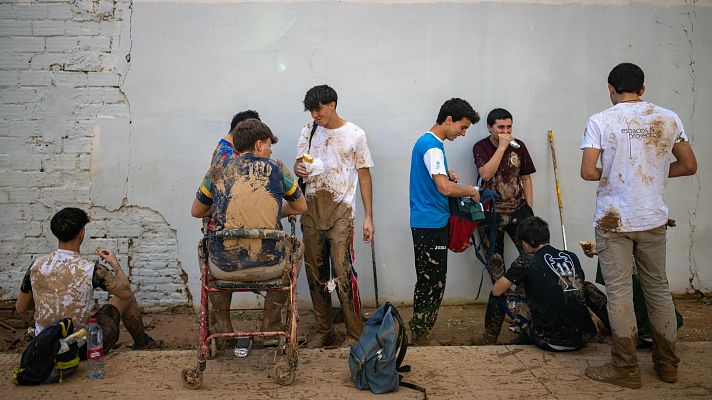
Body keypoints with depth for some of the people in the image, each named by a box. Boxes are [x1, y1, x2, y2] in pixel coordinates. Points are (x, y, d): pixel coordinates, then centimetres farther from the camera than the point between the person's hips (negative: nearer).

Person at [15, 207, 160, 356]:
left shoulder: (36, 266, -9)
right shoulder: (91, 269, -22)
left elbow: (20, 307, 4)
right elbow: (126, 292, -8)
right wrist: (114, 263, 6)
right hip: (83, 349, -5)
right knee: (126, 299, 16)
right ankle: (142, 344, 39)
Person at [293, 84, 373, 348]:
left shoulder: (355, 134, 0)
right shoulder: (309, 131, 11)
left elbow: (364, 176, 2)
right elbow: (298, 164, 14)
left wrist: (368, 217, -2)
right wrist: (299, 170, -13)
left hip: (340, 210, -4)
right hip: (312, 209, 4)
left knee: (342, 272, -10)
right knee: (315, 272, 8)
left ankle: (355, 333, 2)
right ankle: (323, 329, 21)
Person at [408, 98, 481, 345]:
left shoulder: (429, 142, 15)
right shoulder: (432, 145, -17)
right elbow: (445, 188, -25)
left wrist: (446, 174, 10)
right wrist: (472, 191, -8)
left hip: (433, 222, 10)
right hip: (430, 224, -10)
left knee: (433, 281, 15)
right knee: (431, 282, -3)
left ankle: (421, 332, 23)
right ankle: (420, 336, 7)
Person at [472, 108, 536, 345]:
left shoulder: (518, 146, 6)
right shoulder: (481, 147, -2)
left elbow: (526, 178, 11)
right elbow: (486, 174, -20)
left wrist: (529, 209, 5)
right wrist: (501, 147, -18)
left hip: (518, 211, 2)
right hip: (491, 215, -2)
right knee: (496, 273, 2)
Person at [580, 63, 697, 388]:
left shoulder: (600, 121, -8)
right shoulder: (668, 118, 2)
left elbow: (588, 172, -15)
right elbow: (689, 166, 6)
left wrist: (610, 175, 6)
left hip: (614, 220, -4)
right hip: (654, 218, 4)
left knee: (619, 292, 3)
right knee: (658, 288, 15)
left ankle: (626, 368, 10)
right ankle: (667, 364, 26)